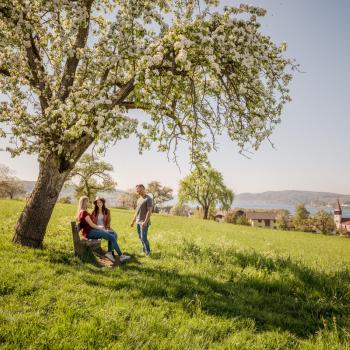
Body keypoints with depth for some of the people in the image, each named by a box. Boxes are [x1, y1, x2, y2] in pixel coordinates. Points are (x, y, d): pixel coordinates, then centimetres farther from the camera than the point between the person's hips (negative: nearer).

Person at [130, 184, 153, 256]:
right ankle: (144, 250, 25)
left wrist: (145, 222, -22)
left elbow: (149, 211, -16)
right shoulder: (139, 199, 16)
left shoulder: (148, 199, -9)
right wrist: (133, 221, 20)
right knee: (140, 237, 12)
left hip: (144, 222, -8)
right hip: (138, 222, 8)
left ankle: (148, 252, 3)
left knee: (144, 238, -8)